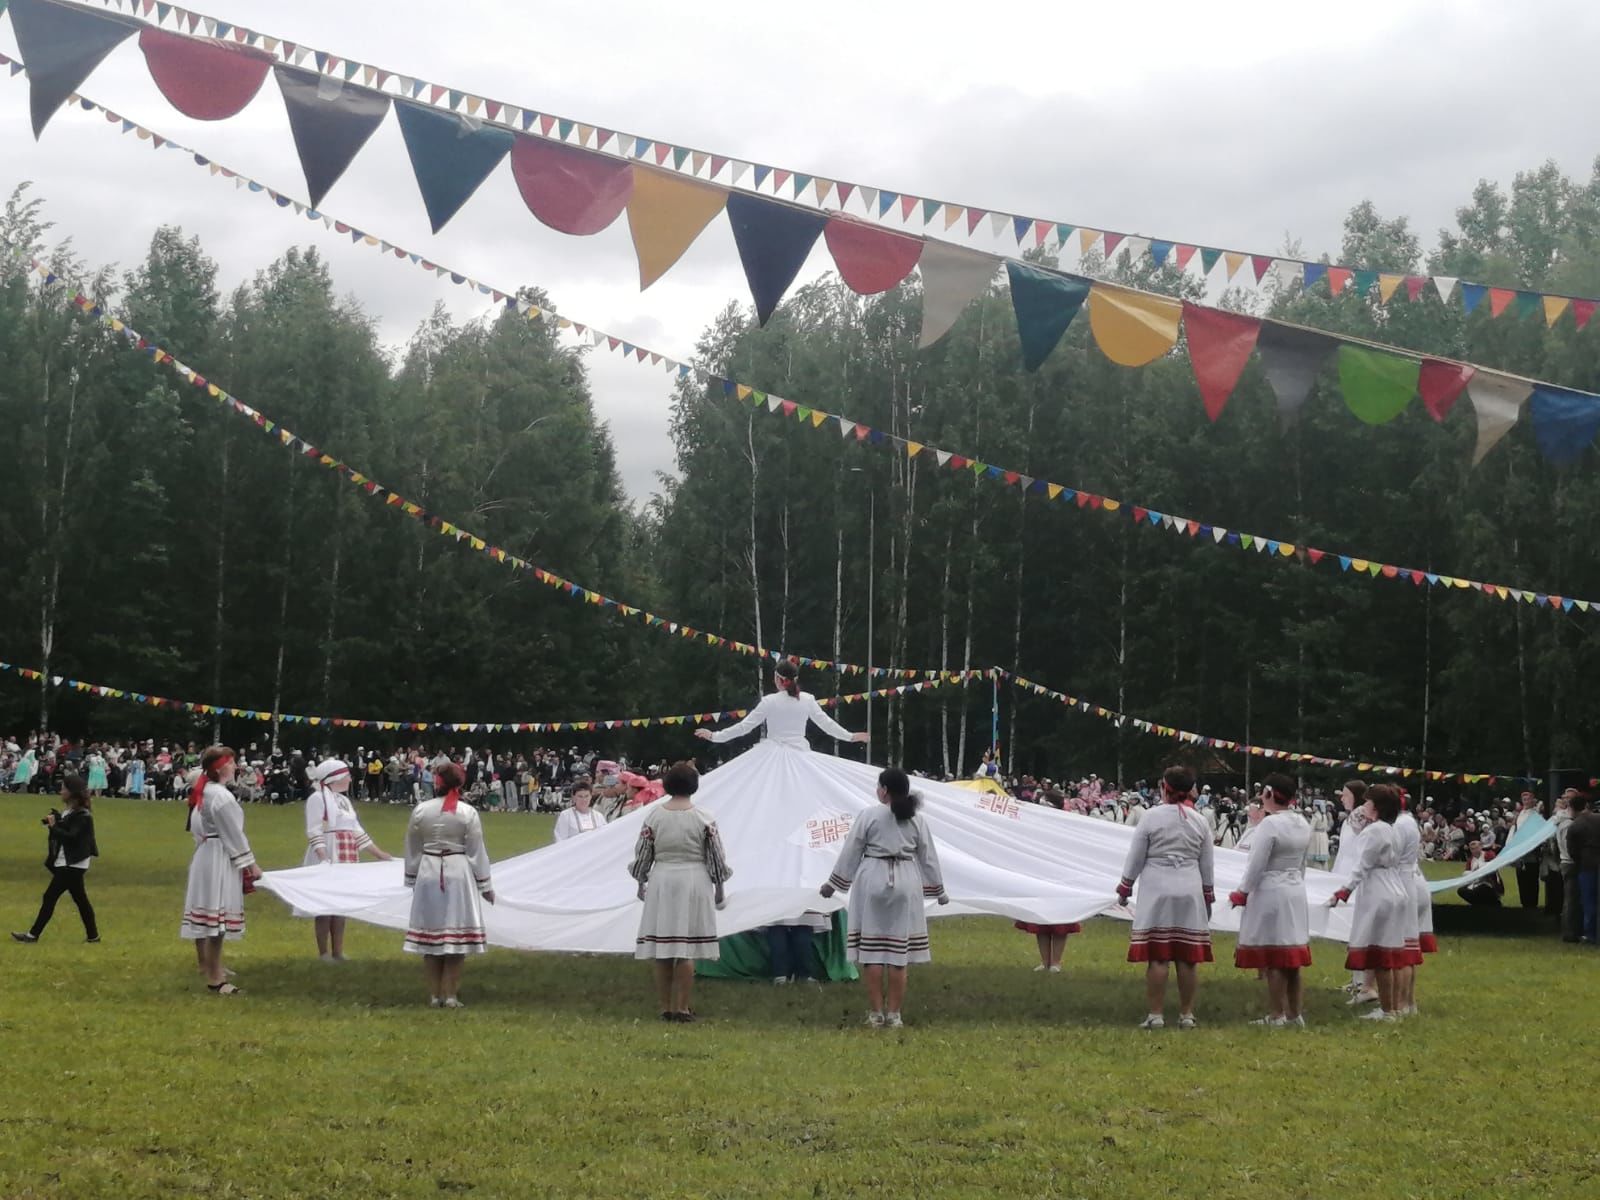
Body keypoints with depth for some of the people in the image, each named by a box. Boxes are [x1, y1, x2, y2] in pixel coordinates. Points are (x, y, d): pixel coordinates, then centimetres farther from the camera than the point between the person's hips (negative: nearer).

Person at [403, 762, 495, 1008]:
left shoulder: (420, 810, -2)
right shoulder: (468, 813, -7)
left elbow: (412, 849, 7)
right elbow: (476, 852, -3)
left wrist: (412, 879, 20)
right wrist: (485, 884, 6)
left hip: (429, 874, 2)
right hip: (459, 875, -2)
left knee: (430, 933, 9)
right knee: (456, 935, 3)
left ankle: (434, 996, 12)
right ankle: (451, 995, 3)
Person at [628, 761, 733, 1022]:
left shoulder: (653, 815, -2)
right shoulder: (704, 818, -5)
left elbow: (642, 854, 4)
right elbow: (716, 857, 0)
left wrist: (641, 882, 18)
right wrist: (719, 887, 12)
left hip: (661, 882, 2)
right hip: (694, 883, -2)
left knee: (661, 948, 7)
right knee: (687, 949, 1)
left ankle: (665, 1007, 10)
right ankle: (681, 1007, 0)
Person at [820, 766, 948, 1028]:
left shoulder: (868, 816, -6)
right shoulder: (916, 820, 5)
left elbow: (850, 853, -1)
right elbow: (928, 857, 11)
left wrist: (833, 884, 10)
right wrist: (938, 890, 23)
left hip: (872, 881, -3)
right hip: (906, 883, 3)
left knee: (871, 949, 2)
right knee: (899, 951, 5)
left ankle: (876, 1013, 4)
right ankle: (894, 1014, 7)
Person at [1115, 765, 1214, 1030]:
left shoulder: (1152, 817, -4)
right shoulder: (1200, 821, 6)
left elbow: (1135, 858, 1)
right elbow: (1206, 865, 12)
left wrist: (1124, 888, 12)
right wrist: (1208, 896, 23)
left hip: (1156, 889, -3)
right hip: (1190, 889, 3)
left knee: (1157, 955, -3)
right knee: (1188, 957, 4)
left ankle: (1155, 1015, -3)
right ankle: (1186, 1015, 8)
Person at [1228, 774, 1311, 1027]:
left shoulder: (1270, 824, -17)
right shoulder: (1302, 823, 8)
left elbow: (1257, 864, -16)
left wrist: (1242, 892, -5)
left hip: (1270, 892, -8)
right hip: (1296, 892, 8)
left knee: (1273, 959, -3)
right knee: (1292, 957, 11)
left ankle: (1276, 1015, -1)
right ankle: (1295, 1014, 15)